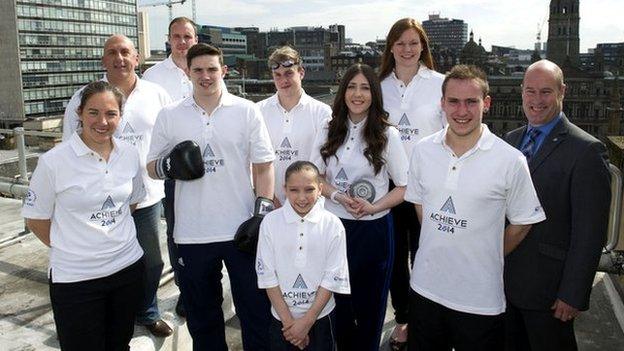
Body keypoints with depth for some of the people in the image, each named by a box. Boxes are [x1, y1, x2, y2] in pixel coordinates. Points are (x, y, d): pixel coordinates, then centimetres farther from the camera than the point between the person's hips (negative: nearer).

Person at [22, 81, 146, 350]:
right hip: (75, 277, -4)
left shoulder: (130, 155, -1)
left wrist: (112, 236, 8)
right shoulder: (53, 161, -13)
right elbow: (36, 220, -3)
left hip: (129, 266, 4)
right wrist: (70, 249, 3)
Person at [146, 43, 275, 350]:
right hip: (192, 234, 2)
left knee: (256, 308, 10)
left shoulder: (247, 111, 1)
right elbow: (152, 166, 9)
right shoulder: (169, 116, 4)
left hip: (242, 230, -1)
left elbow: (263, 165, 1)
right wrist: (170, 166, -14)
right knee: (202, 316, 18)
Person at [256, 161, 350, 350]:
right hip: (281, 319, 0)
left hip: (321, 317, 0)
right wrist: (288, 320, -9)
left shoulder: (333, 225, -11)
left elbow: (333, 277, -9)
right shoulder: (270, 222, -10)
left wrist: (307, 321, -11)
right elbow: (267, 275, -7)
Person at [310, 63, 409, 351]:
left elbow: (404, 187, -4)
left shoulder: (388, 135, -5)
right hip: (335, 224, 3)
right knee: (338, 299, 15)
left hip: (373, 228, -2)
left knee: (369, 302, 12)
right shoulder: (329, 133, 4)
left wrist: (372, 207, -19)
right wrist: (339, 196, -13)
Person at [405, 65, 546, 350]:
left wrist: (487, 259, 3)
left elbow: (521, 224, -2)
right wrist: (440, 246, 9)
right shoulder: (422, 150, -2)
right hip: (424, 288, 3)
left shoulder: (511, 161, -12)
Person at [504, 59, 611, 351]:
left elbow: (590, 233, -15)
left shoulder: (586, 150, -14)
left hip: (548, 289, -6)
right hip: (505, 280, 6)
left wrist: (573, 296, -15)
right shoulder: (511, 140, 7)